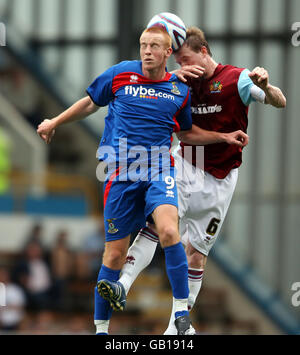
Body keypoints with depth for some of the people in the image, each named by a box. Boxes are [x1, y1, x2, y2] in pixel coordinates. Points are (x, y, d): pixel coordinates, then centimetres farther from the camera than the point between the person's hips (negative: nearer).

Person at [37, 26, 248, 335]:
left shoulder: (179, 90, 8)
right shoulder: (120, 74, 2)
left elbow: (186, 133, 24)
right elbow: (91, 102, 19)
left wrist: (224, 137, 15)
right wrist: (54, 123, 24)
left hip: (159, 170, 0)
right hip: (120, 173, 0)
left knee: (169, 231, -27)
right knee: (115, 253, 2)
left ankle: (182, 312, -19)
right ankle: (100, 327, 17)